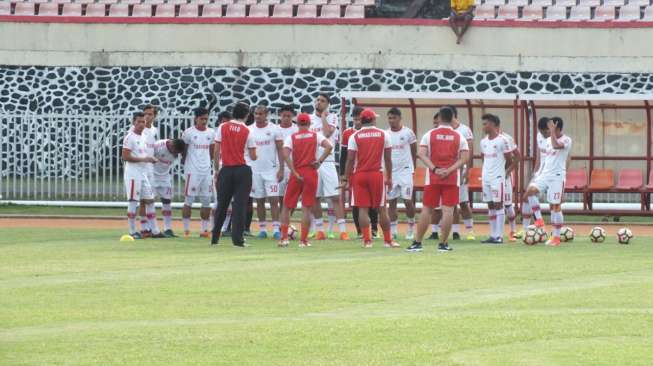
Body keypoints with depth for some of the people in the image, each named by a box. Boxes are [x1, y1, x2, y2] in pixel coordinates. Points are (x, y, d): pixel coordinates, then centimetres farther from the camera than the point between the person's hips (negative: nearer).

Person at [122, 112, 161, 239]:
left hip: (144, 173, 9)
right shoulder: (130, 138, -12)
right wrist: (143, 159, -20)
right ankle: (132, 232, 0)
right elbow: (125, 157, -18)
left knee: (149, 200, 9)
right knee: (133, 202, -4)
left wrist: (150, 159, 6)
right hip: (133, 173, -9)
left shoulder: (144, 137, 14)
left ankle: (155, 231, 13)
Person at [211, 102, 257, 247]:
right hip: (243, 170, -2)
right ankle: (237, 239, -6)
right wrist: (253, 155, 21)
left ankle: (215, 237, 14)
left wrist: (216, 170, 10)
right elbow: (253, 157, -2)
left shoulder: (222, 128, 0)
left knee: (222, 205, 11)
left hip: (225, 170, 2)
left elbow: (216, 152, 1)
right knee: (240, 205, -1)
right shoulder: (247, 131, -4)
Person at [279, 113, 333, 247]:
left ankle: (284, 237, 3)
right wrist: (319, 161, -5)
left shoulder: (291, 137, 2)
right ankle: (303, 240, -1)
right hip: (311, 173, 0)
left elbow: (286, 155, -12)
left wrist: (295, 173, -11)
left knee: (286, 206, 11)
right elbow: (329, 146, -12)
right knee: (307, 208, 2)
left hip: (296, 174, 0)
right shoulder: (316, 136, 3)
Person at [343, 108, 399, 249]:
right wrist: (389, 177, 13)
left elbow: (350, 160, -4)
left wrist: (346, 179, 2)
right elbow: (388, 158, 4)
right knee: (382, 208, 8)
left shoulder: (355, 136, -2)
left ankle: (367, 240, -2)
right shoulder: (383, 134, 2)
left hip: (359, 175, -1)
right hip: (377, 174, 1)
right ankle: (388, 240, 12)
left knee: (363, 209, 3)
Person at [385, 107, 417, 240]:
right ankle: (393, 231, 5)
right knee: (391, 201, 2)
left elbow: (414, 152, 6)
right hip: (390, 171, 3)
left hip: (405, 170, -3)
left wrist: (412, 166, 6)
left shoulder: (408, 133, -3)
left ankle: (411, 228, 11)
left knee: (407, 200, -6)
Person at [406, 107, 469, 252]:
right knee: (448, 210, -1)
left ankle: (417, 242, 7)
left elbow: (421, 154, -9)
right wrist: (449, 170, -12)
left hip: (432, 178, 1)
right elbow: (465, 158, -6)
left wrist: (435, 169, -13)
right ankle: (443, 243, -3)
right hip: (452, 179, -1)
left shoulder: (430, 135, 2)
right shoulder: (459, 137, 3)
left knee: (426, 209, 6)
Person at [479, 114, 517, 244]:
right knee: (490, 206, 7)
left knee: (498, 205, -6)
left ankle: (499, 236, -6)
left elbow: (510, 161, -3)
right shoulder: (483, 142, 11)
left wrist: (504, 173, 0)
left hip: (498, 178, -7)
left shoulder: (502, 141, -8)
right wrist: (485, 172, 12)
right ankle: (492, 235, 10)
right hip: (485, 178, 7)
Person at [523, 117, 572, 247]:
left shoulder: (566, 140, -9)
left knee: (555, 206, -4)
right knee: (530, 190, -18)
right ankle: (539, 220, -10)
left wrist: (552, 131, -22)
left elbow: (556, 145, -31)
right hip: (545, 174, 7)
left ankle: (556, 237, 2)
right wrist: (539, 175, 20)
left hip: (557, 176, -7)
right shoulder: (548, 140, 14)